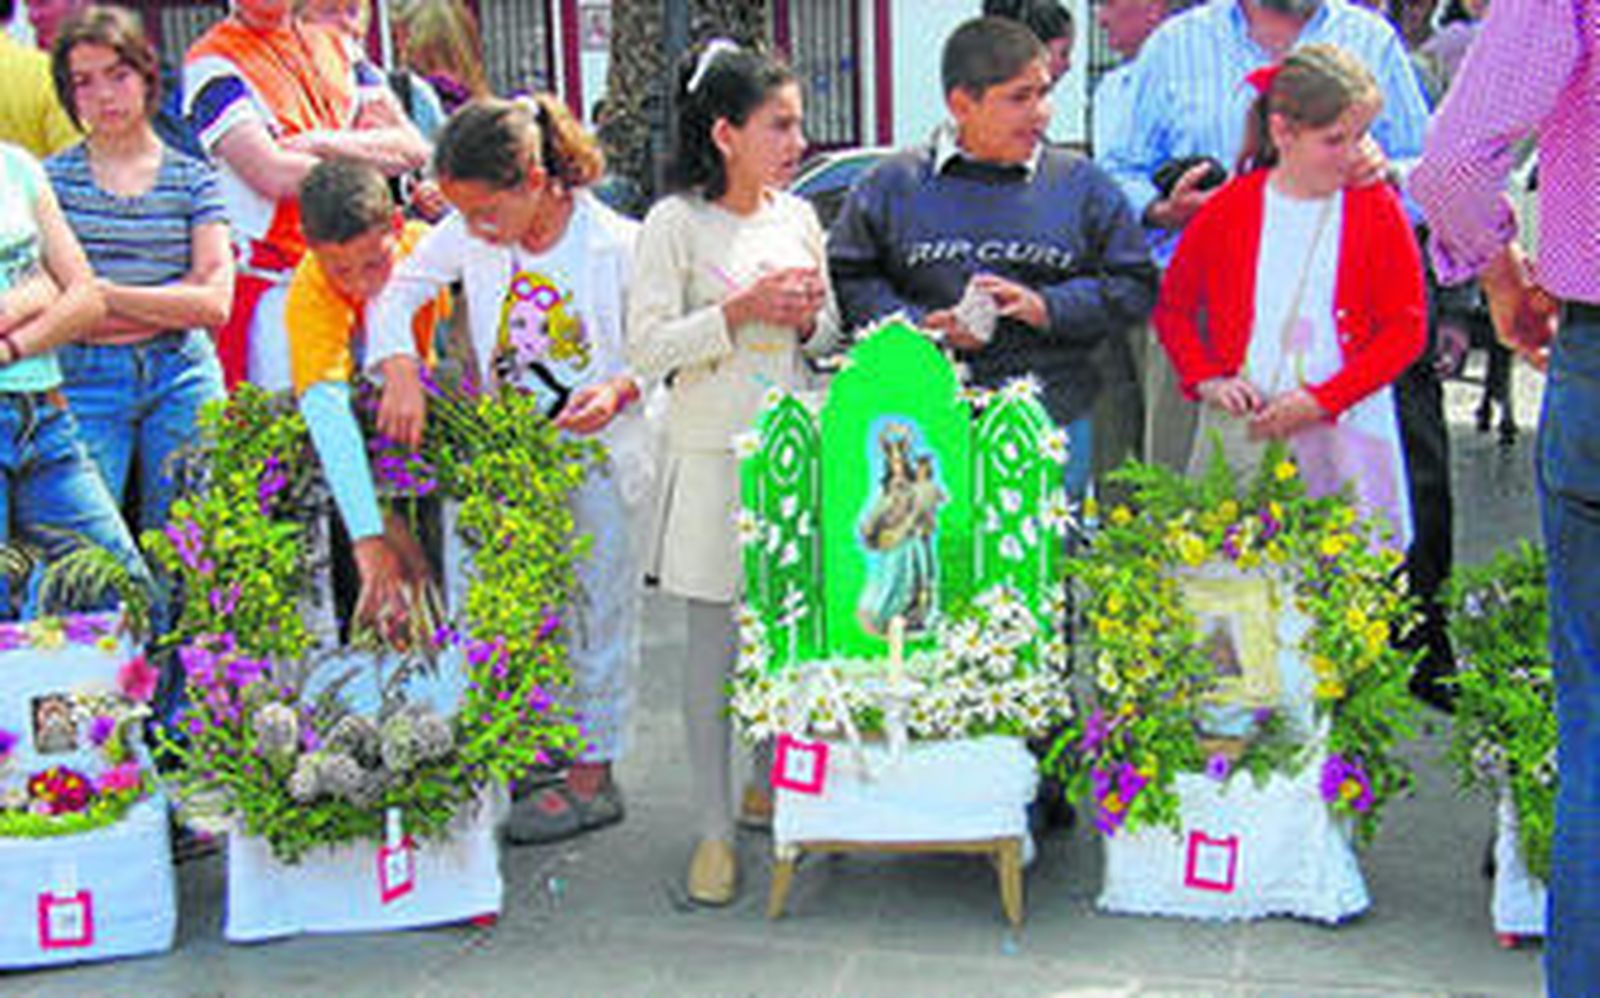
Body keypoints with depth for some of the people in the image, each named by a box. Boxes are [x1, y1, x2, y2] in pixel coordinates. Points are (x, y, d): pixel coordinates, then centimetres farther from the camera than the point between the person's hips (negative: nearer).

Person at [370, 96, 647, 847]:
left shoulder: (616, 245, -17)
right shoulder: (468, 236, -6)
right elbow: (398, 292, -1)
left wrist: (619, 390, -27)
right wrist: (400, 373, -17)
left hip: (597, 450, -5)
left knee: (598, 610, 5)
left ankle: (594, 772, 15)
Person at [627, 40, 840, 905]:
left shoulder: (798, 217, 9)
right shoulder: (676, 223, -7)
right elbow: (648, 348, -11)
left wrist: (808, 319, -5)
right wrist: (743, 310, -18)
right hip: (715, 453, -5)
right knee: (715, 638, 0)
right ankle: (715, 827, 8)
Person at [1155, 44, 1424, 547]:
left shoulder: (1377, 209, 0)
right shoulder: (1229, 208, 4)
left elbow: (1406, 328, -1)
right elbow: (1172, 307, 14)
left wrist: (1322, 401, -10)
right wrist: (1205, 379, -2)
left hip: (1344, 434, -1)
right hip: (1241, 437, 1)